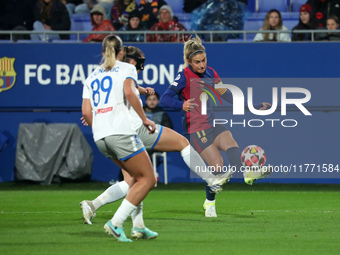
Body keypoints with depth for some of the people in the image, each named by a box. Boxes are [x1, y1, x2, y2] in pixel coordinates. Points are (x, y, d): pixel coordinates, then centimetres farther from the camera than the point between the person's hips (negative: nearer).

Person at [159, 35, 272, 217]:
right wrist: (182, 105, -36)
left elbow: (227, 96, 20)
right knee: (217, 166, -13)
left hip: (214, 124, 6)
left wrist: (252, 107, 18)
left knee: (231, 145, -25)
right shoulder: (184, 76, -8)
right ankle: (209, 203, 10)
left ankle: (246, 174, -54)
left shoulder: (210, 73, 11)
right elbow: (165, 99, -16)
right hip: (196, 129, -6)